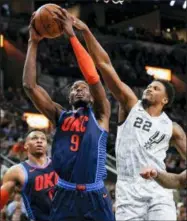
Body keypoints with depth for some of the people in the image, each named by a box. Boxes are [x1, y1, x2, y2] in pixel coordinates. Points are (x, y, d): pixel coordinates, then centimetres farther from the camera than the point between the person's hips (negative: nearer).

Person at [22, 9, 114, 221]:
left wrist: (72, 36, -8)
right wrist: (33, 43, 3)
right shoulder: (60, 116, 17)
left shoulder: (99, 115, 10)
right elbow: (29, 85, 8)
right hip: (64, 196, 2)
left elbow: (93, 78, -5)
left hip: (94, 196, -2)